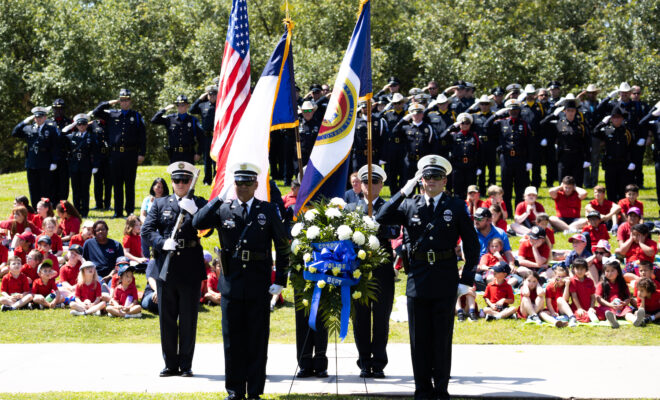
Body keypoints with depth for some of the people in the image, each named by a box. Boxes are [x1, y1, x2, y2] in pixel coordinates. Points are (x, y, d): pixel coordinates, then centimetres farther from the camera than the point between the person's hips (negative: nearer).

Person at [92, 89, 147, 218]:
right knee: (117, 184, 5)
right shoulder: (111, 115, 10)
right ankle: (118, 211, 10)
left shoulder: (136, 116, 6)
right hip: (115, 154, 2)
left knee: (130, 184, 1)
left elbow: (142, 136, 5)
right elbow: (95, 113, 10)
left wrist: (142, 153, -2)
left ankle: (130, 211, 6)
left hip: (131, 154, -2)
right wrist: (108, 104, 1)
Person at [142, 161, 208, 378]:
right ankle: (170, 364, 12)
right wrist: (163, 243, -14)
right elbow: (147, 230, 3)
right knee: (167, 317, 5)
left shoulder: (199, 204, 8)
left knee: (188, 319, 2)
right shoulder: (160, 204, 12)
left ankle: (186, 364, 9)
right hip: (166, 266, 2)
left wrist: (194, 211, -20)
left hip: (191, 268, -2)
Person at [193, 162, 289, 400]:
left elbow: (283, 246, 5)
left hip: (259, 284, -1)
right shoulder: (223, 210, 5)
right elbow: (198, 224, -11)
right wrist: (220, 198, -15)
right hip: (231, 282, 1)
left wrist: (280, 280, -1)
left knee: (257, 338, 3)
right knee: (233, 338, 5)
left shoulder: (268, 211, 4)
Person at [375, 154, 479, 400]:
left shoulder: (456, 207, 3)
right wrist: (403, 193, -9)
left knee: (442, 338, 4)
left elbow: (472, 244, 5)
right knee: (419, 338, 5)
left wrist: (467, 279, -1)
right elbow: (381, 219, -5)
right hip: (418, 278, 2)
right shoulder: (410, 206, 7)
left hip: (445, 280, -2)